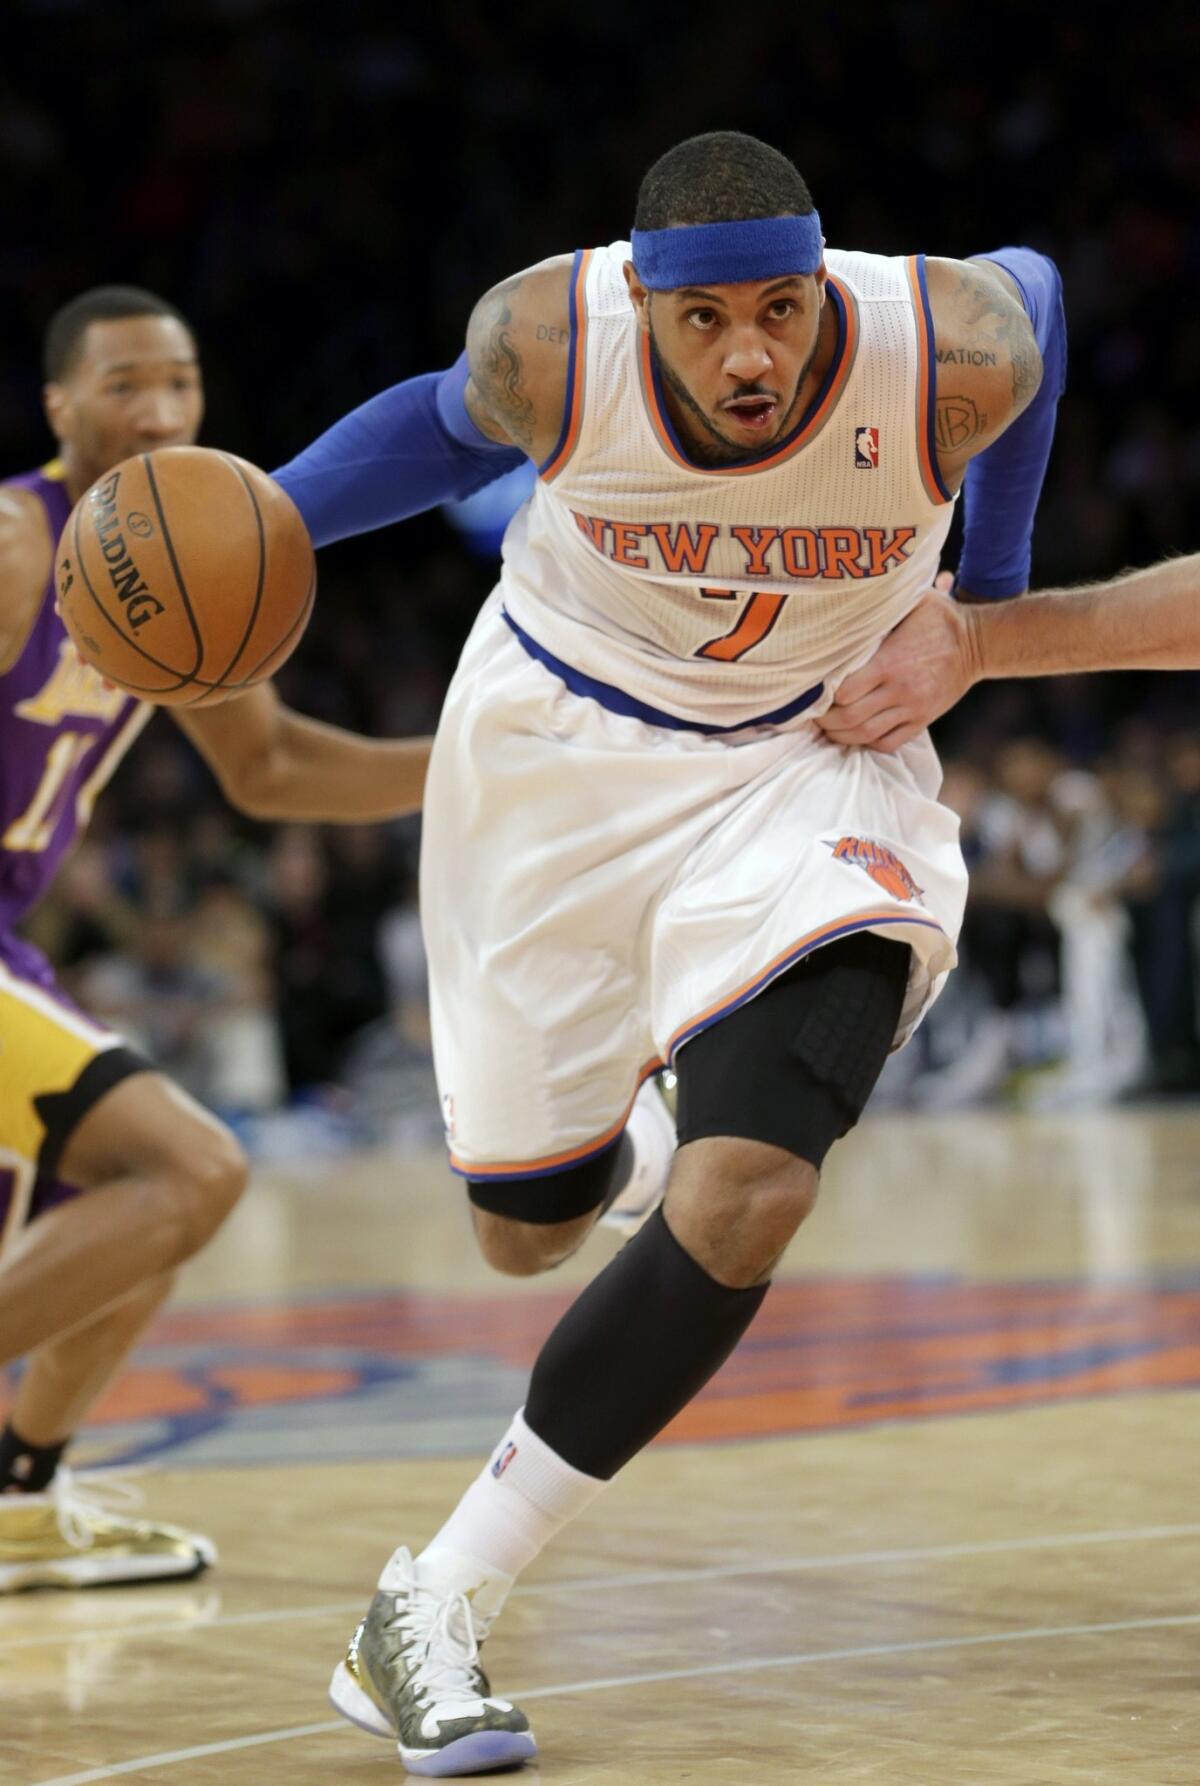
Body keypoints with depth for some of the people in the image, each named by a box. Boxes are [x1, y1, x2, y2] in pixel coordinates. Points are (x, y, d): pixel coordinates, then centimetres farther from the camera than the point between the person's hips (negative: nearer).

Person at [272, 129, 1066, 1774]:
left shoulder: (955, 355, -26)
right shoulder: (548, 341, -24)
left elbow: (1033, 287, 0)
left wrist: (991, 588, 9)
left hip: (810, 762, -1)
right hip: (558, 755, 1)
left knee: (745, 1205, -25)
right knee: (529, 1231, 14)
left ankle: (439, 1606, -12)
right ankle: (627, 1043, 54)